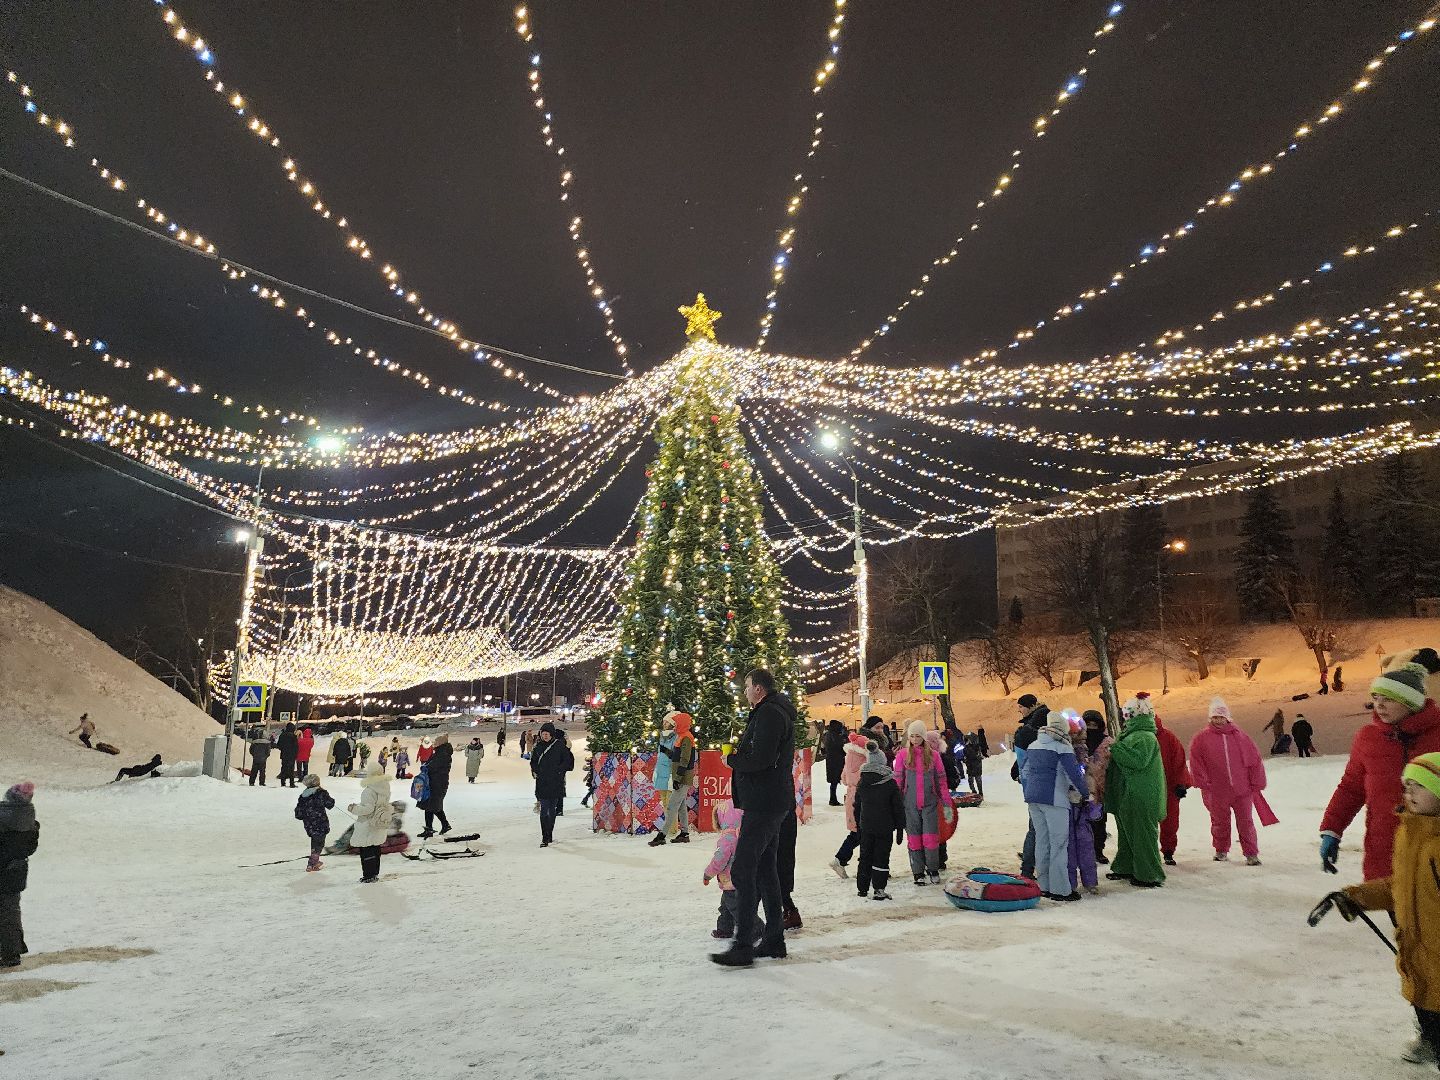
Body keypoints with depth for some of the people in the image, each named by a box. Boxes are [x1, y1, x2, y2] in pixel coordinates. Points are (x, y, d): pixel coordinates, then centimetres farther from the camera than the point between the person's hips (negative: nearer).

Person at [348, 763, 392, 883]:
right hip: (381, 825, 8)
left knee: (366, 851, 3)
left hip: (368, 826, -8)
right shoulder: (386, 789, 2)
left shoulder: (369, 791, -23)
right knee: (375, 849, 18)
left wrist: (354, 808, -12)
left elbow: (368, 808, -24)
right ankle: (375, 873, 27)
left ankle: (368, 875, 7)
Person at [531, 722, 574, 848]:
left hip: (556, 783, -1)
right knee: (544, 810, -7)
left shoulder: (560, 745, -1)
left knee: (552, 809, 9)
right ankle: (545, 838, -8)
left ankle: (549, 835, 21)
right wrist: (535, 771, 4)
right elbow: (533, 762, 21)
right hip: (542, 783, 1)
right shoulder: (538, 747, 8)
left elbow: (568, 762, -1)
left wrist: (558, 770, -10)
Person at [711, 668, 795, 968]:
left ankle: (743, 947, -10)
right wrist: (738, 757, 6)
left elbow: (762, 758, -24)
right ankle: (774, 940, 21)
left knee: (742, 871, -11)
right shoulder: (776, 712, 19)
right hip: (771, 805, 11)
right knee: (766, 871, 15)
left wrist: (731, 759, -10)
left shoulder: (769, 713, -14)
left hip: (763, 805, -11)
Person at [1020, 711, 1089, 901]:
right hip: (1054, 800, -7)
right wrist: (1085, 793, 4)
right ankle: (1060, 889, 0)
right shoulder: (1062, 747, -9)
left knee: (1041, 841, 12)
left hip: (1033, 799, 7)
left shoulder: (1032, 746, 13)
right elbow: (1075, 774, -10)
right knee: (1058, 843, -1)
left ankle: (1044, 886, 17)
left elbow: (1024, 772, 18)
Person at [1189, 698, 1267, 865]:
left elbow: (1255, 760, 4)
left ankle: (1251, 853, 14)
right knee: (1220, 822, 14)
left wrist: (1256, 784, 2)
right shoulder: (1201, 738, -3)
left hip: (1242, 789, 0)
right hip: (1217, 791, 0)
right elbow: (1196, 763, -3)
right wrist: (1204, 783, -8)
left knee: (1246, 823, 4)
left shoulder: (1240, 737, 1)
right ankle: (1221, 851, 30)